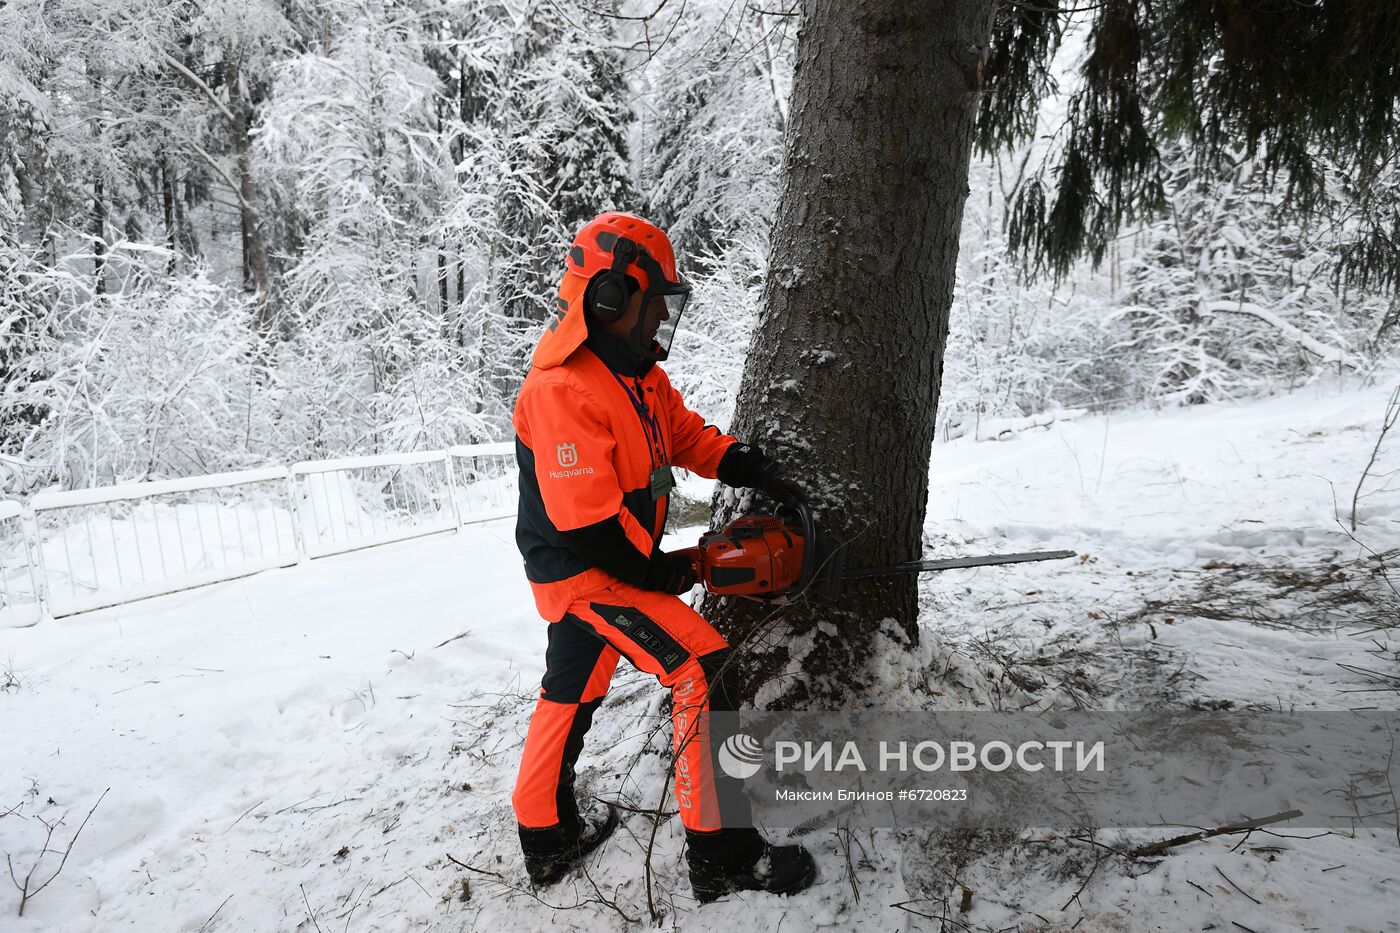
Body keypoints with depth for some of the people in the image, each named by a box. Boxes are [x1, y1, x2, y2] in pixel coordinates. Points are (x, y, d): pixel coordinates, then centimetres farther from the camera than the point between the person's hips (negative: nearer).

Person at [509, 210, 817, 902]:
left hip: (614, 567, 11)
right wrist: (659, 570, -16)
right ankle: (720, 856, -2)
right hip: (585, 575, -11)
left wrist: (759, 472, 1)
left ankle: (548, 839, 39)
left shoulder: (637, 373, 6)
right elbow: (585, 520, -28)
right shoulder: (564, 391, -26)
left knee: (572, 694, 20)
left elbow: (689, 436, 13)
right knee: (703, 669, -13)